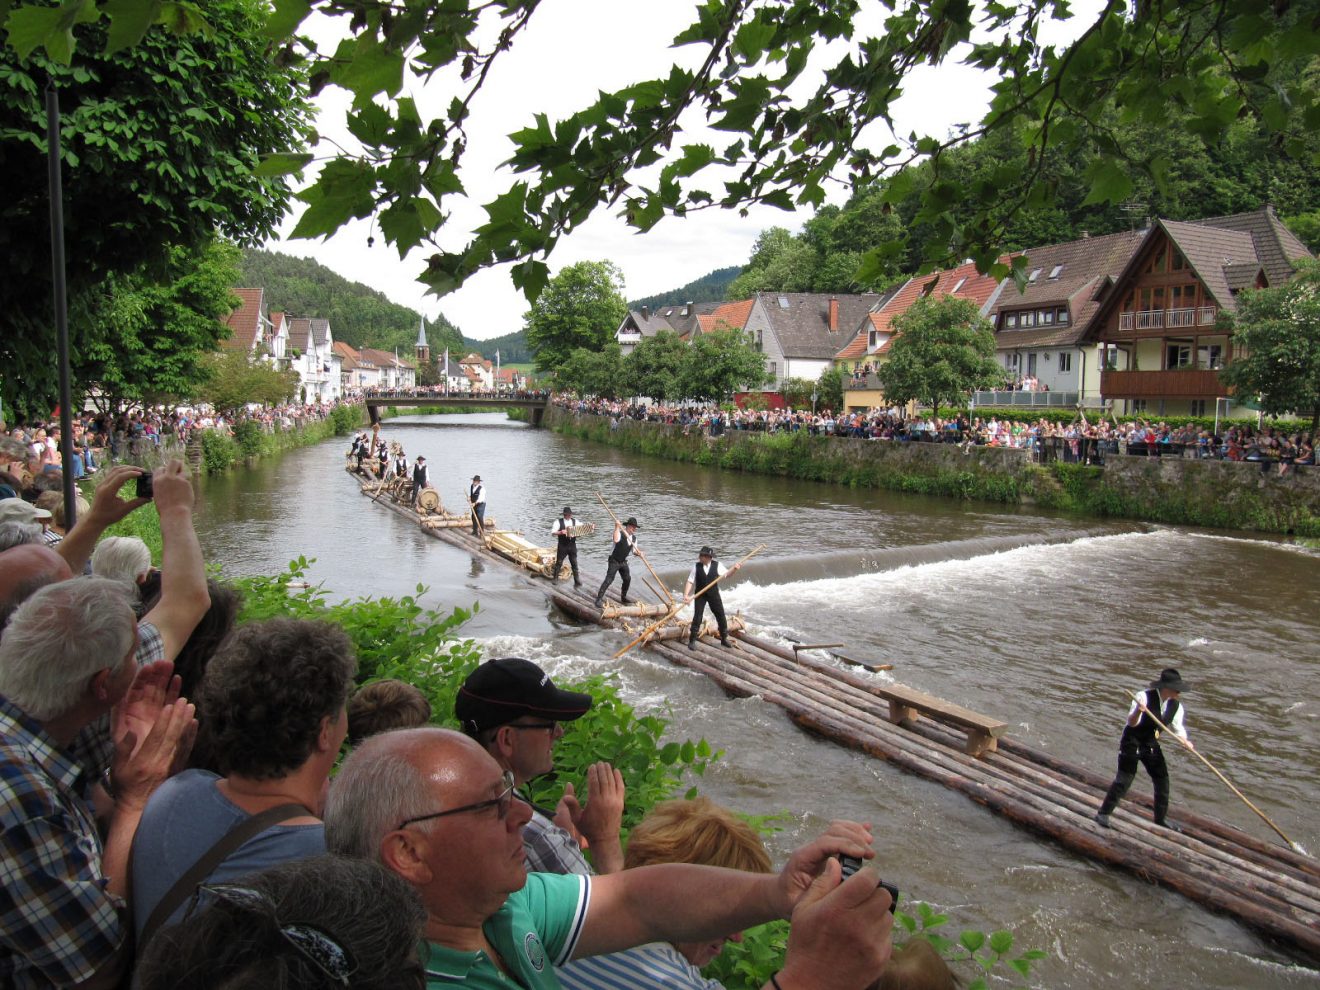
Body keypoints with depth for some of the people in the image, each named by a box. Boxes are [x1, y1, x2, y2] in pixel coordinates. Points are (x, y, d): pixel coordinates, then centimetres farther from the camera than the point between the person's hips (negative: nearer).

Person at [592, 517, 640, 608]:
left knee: (627, 579, 10)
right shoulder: (620, 533, -18)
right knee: (609, 580, -14)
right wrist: (617, 527, -43)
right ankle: (598, 599, -12)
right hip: (614, 561, -7)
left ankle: (623, 597, 31)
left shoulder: (634, 538, 4)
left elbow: (634, 550, 8)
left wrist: (638, 553, -14)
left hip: (623, 562, 7)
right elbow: (616, 540, -41)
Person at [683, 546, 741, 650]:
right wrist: (686, 594, -23)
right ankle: (692, 641, 3)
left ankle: (724, 639, 24)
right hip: (700, 595, -2)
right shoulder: (696, 566, -10)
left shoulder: (716, 565, -6)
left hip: (714, 594, 2)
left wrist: (734, 568, -8)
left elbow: (726, 573, 10)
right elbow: (690, 581, -12)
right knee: (697, 617, -6)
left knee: (721, 616, 6)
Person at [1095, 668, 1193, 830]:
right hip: (1132, 743, -6)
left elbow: (1177, 727, 6)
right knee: (1124, 779, -11)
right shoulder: (1145, 697, -23)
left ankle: (1161, 818, 31)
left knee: (1162, 779, 10)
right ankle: (1103, 813, -2)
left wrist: (1185, 741, -15)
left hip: (1151, 746, 6)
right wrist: (1137, 711, -48)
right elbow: (1131, 723, -26)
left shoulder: (1176, 706, -5)